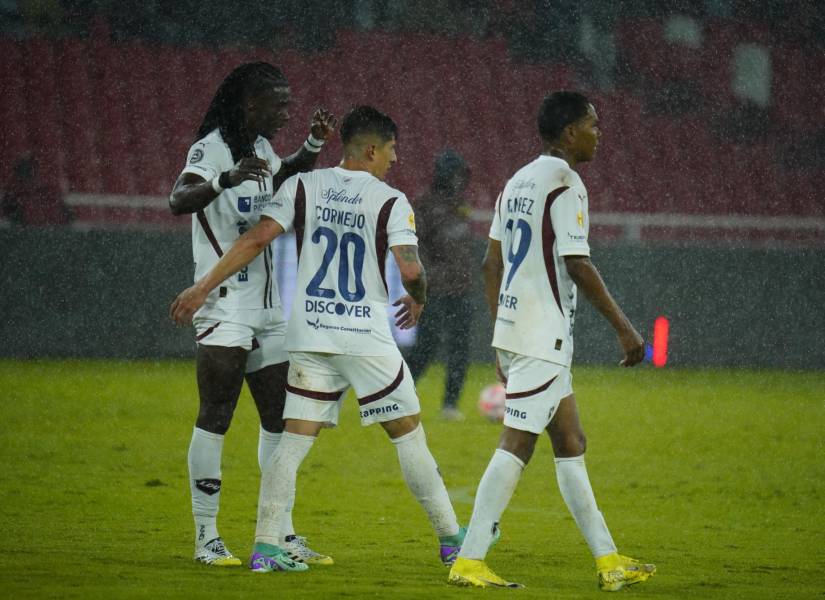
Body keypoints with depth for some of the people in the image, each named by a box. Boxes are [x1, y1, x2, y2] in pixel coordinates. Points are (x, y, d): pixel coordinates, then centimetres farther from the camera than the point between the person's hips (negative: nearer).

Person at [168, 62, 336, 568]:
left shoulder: (260, 148, 13)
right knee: (216, 418, -7)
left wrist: (314, 146, 20)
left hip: (267, 306, 9)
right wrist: (227, 179, -47)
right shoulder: (212, 148, -12)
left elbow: (285, 180, 37)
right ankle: (207, 537, -5)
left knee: (279, 418, 8)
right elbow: (179, 199, -31)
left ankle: (282, 533, 13)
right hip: (225, 305, -9)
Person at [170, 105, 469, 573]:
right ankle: (452, 539, 15)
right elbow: (410, 269, -13)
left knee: (294, 441, 4)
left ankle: (265, 547, -4)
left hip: (310, 337, 3)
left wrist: (203, 288, 0)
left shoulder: (304, 187, 4)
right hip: (368, 339, -3)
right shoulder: (390, 202, -5)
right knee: (409, 434, 8)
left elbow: (256, 239, -3)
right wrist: (418, 300, 10)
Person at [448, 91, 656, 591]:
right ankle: (469, 561, -12)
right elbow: (577, 264, -18)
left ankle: (608, 559, 15)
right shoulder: (564, 183, -11)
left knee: (571, 445, 12)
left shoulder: (517, 183, 15)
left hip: (511, 330, 10)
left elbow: (492, 264, 17)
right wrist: (624, 326, -14)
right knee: (517, 445, -10)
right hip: (543, 337, -10)